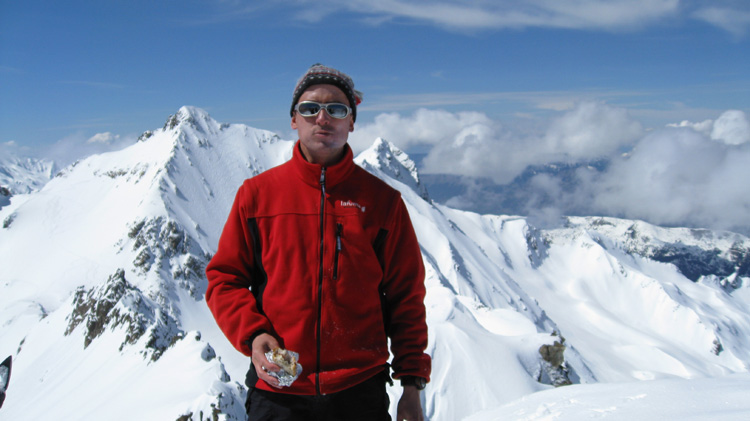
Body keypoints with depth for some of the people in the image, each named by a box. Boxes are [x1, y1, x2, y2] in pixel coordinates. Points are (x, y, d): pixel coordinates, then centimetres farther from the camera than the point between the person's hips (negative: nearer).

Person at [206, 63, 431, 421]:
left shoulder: (381, 200, 1)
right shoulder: (256, 193, 2)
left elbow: (406, 295, 4)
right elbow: (224, 278, 7)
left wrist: (413, 382, 2)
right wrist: (251, 334, -11)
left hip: (360, 392, 0)